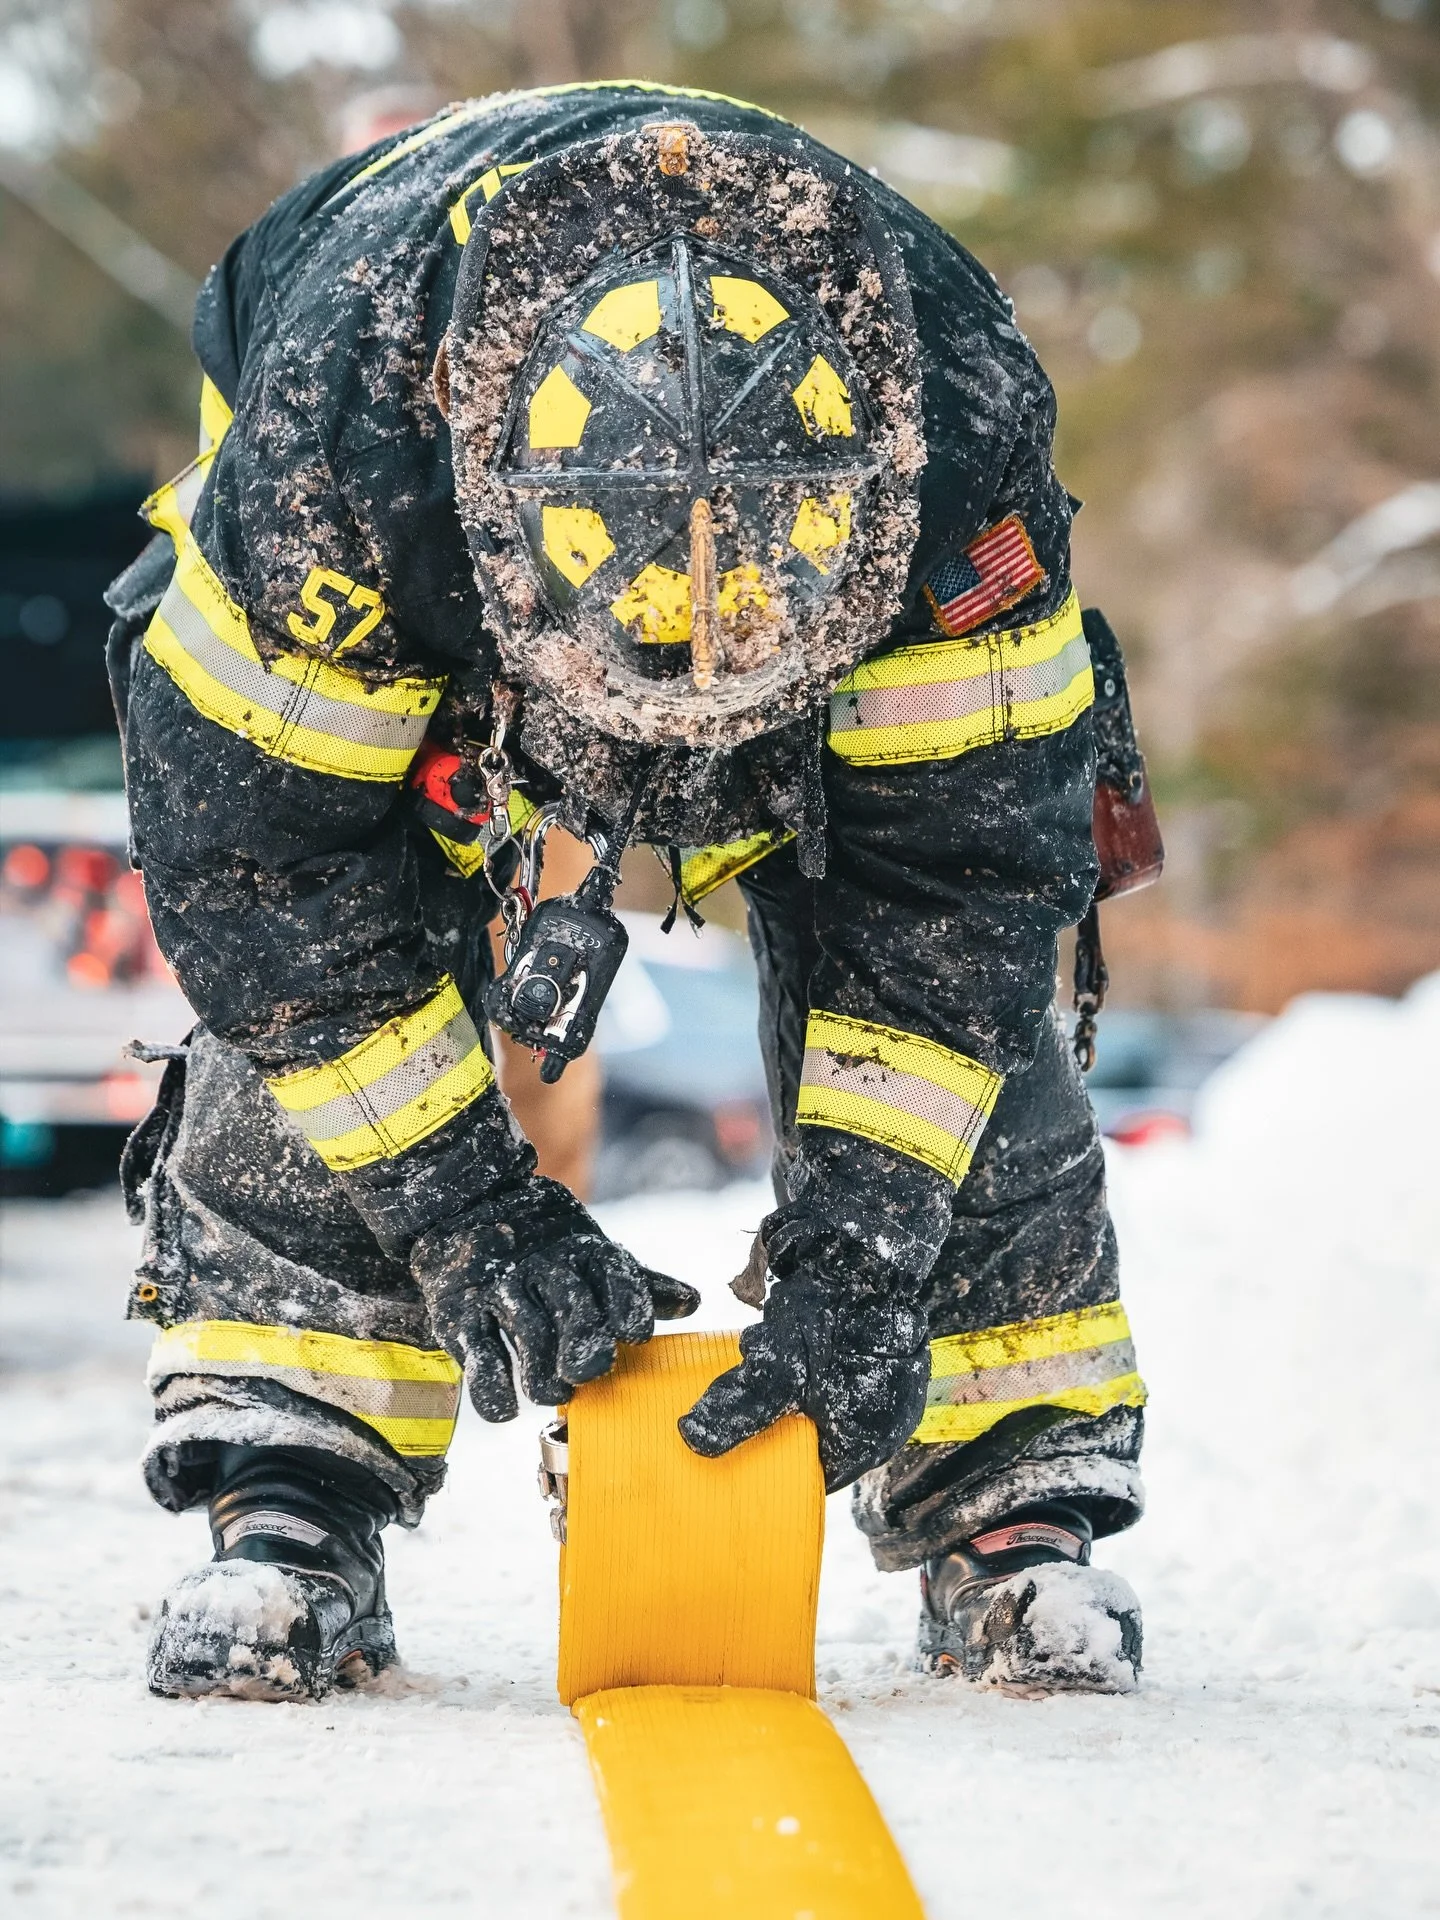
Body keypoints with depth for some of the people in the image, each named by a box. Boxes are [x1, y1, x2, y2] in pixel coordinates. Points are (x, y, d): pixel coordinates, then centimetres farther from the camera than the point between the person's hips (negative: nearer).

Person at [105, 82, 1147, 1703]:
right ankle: (289, 1496, -9)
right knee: (301, 973, -20)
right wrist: (465, 1208, -34)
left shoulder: (961, 432, -40)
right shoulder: (331, 436, -44)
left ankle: (1012, 1497, -1)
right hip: (412, 626, -1)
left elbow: (958, 863, -30)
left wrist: (859, 1245, -35)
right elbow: (250, 843, -32)